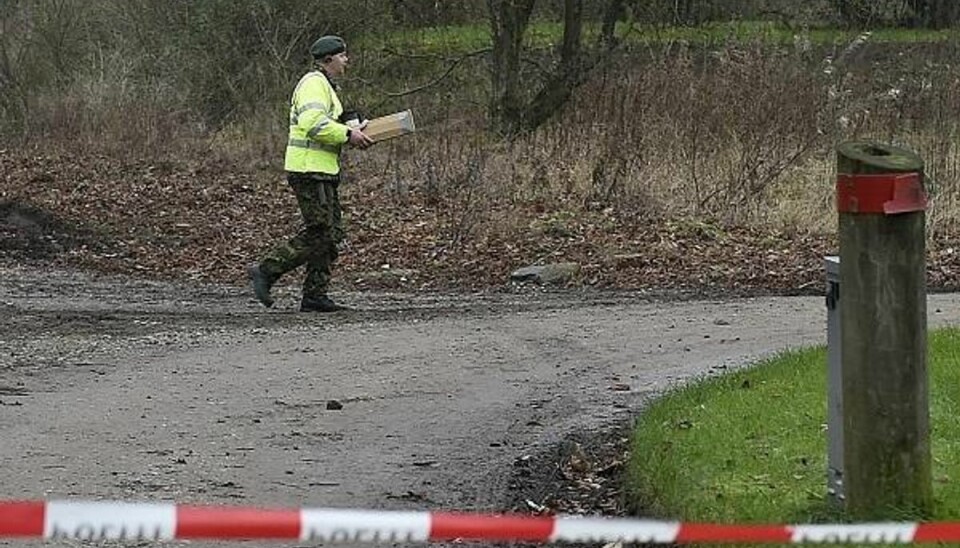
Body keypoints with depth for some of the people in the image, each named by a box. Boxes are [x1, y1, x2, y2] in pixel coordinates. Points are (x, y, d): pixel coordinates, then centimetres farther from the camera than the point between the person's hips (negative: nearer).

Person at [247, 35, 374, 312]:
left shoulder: (324, 85, 23)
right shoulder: (314, 83, -12)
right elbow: (313, 123, -25)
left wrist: (352, 131, 13)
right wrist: (348, 135, -20)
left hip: (324, 172, 11)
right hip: (309, 170, -11)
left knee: (331, 234, 7)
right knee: (318, 234, -12)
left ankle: (315, 295, 7)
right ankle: (265, 271, -6)